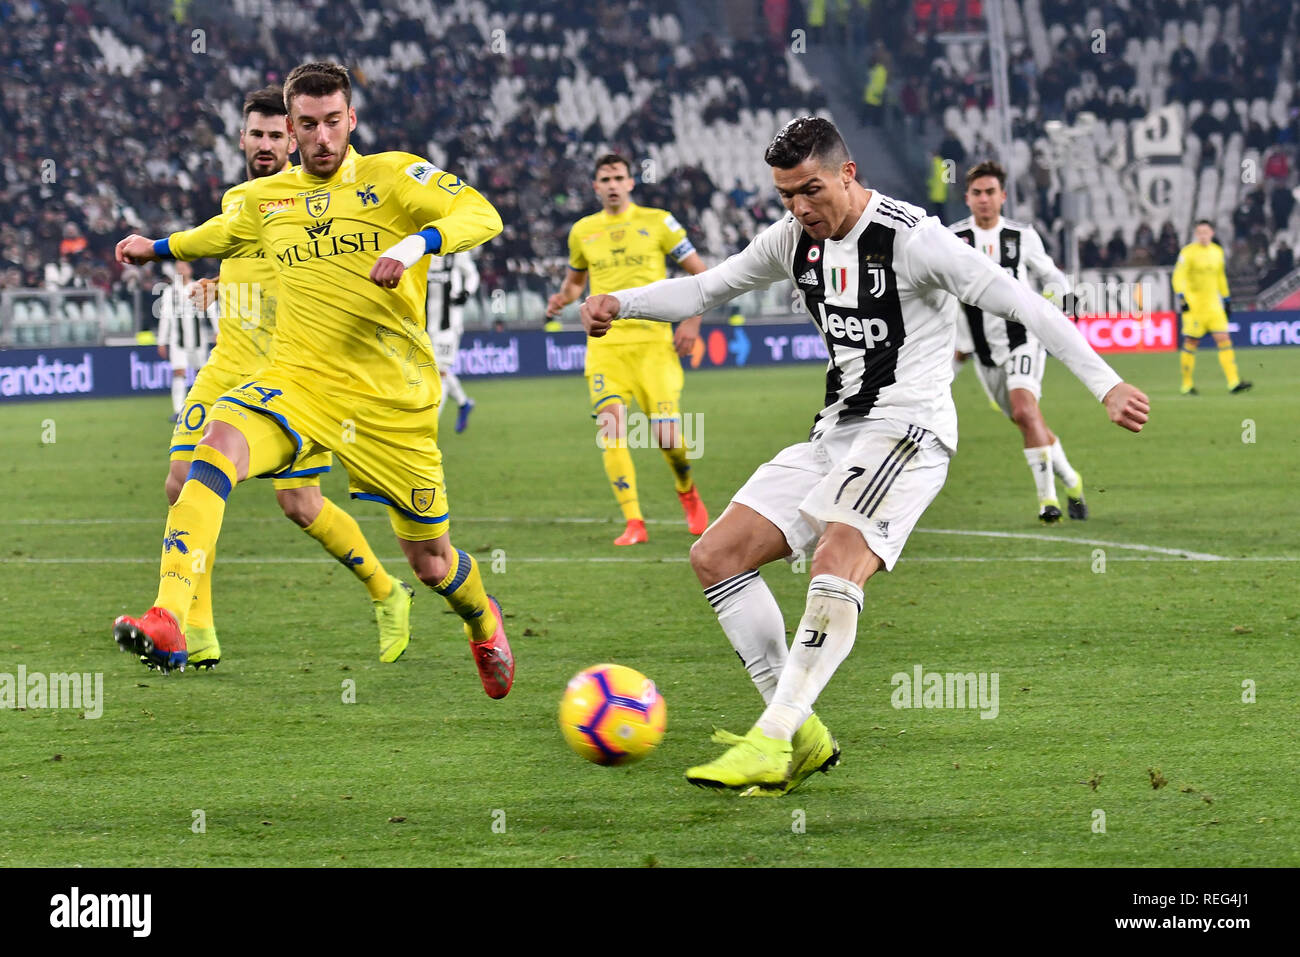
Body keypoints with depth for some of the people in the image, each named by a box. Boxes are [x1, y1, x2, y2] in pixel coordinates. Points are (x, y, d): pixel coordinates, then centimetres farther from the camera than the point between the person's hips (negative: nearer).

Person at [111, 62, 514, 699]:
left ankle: (483, 623, 46)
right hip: (297, 383, 2)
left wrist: (417, 243, -32)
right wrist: (158, 248, 33)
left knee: (430, 562, 8)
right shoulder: (265, 198, 10)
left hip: (392, 402, -2)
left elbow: (482, 216, -17)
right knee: (218, 446, -31)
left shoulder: (393, 176, -3)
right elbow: (224, 236, 36)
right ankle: (167, 626, -41)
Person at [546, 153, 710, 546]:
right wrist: (563, 298, 3)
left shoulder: (657, 222, 2)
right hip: (605, 343, 2)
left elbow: (699, 273, 6)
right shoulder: (582, 231, 10)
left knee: (667, 436, -7)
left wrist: (692, 321, -6)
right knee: (610, 429, -15)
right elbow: (575, 279, 27)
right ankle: (633, 524, -12)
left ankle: (687, 492, 26)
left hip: (653, 341, -2)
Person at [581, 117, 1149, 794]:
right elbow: (706, 288, 21)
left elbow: (1021, 305, -14)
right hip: (836, 431, 9)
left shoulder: (911, 237, -13)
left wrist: (1106, 385, -20)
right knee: (715, 555, -1)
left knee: (836, 561, -31)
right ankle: (801, 734, -1)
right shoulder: (795, 238, 9)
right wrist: (620, 303, 3)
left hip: (907, 428, -9)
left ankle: (769, 744, -35)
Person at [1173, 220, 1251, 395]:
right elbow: (1179, 276, -12)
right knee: (1191, 342, 0)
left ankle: (1234, 382, -11)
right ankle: (1187, 385, 10)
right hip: (1193, 304, -5)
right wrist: (1180, 297, -25)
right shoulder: (1188, 252, -6)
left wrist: (1226, 299, 25)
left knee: (1224, 339, -5)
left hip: (1213, 304, 5)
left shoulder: (1217, 252, 12)